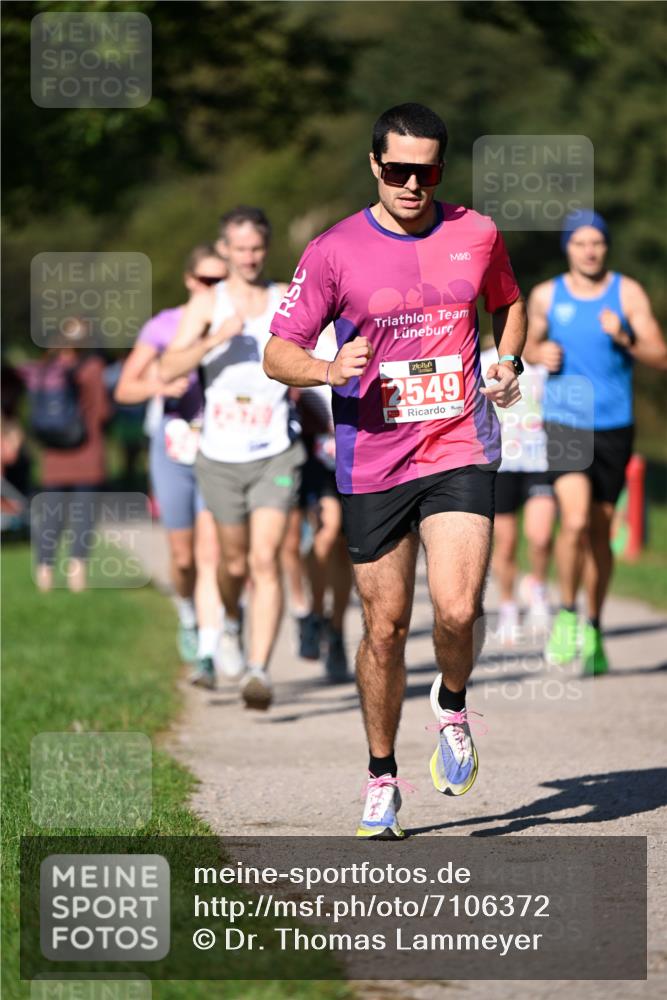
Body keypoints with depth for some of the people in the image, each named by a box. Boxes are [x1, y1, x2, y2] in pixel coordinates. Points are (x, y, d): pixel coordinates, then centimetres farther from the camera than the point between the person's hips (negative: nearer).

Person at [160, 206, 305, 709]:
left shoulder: (289, 301, 1)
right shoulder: (206, 305, 0)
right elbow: (170, 368, -13)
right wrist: (218, 338, -26)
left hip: (275, 455, -1)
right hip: (221, 455, 1)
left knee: (266, 560, -15)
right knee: (235, 559, 17)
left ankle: (259, 670, -20)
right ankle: (231, 622, 49)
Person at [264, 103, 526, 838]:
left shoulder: (476, 234, 4)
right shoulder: (335, 251, -4)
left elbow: (508, 303, 24)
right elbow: (278, 351, -1)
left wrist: (507, 362, 4)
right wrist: (330, 371, -21)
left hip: (459, 451, 1)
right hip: (372, 463, 0)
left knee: (457, 611, -16)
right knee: (385, 628, 3)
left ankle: (452, 706, 16)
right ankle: (382, 779, 20)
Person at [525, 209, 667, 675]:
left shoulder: (628, 293, 0)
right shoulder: (546, 296, 3)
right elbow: (531, 344, 20)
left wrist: (625, 340, -22)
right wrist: (540, 353, -3)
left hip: (614, 426, 1)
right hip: (564, 423, -1)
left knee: (600, 532, 8)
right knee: (576, 520, -19)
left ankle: (594, 629, 23)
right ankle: (566, 614, 0)